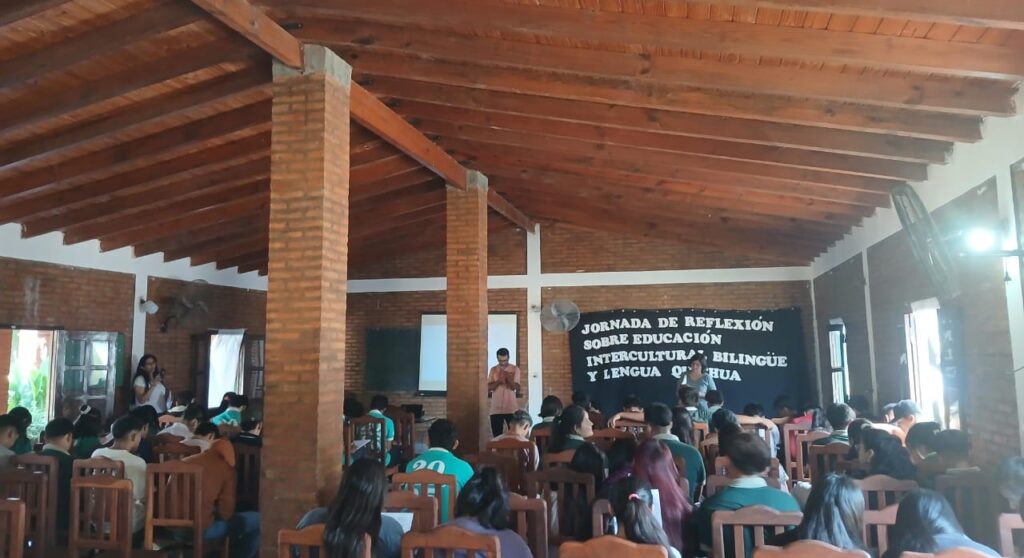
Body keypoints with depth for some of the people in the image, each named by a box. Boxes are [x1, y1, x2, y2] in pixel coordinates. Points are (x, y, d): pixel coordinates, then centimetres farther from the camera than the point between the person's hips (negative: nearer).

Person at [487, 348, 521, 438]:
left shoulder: (515, 369, 0)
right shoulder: (493, 370, 6)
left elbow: (515, 387, -8)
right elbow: (489, 388, -1)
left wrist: (509, 379, -26)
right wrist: (498, 381, -18)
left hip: (511, 408, -1)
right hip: (496, 409, 2)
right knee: (496, 435, 3)